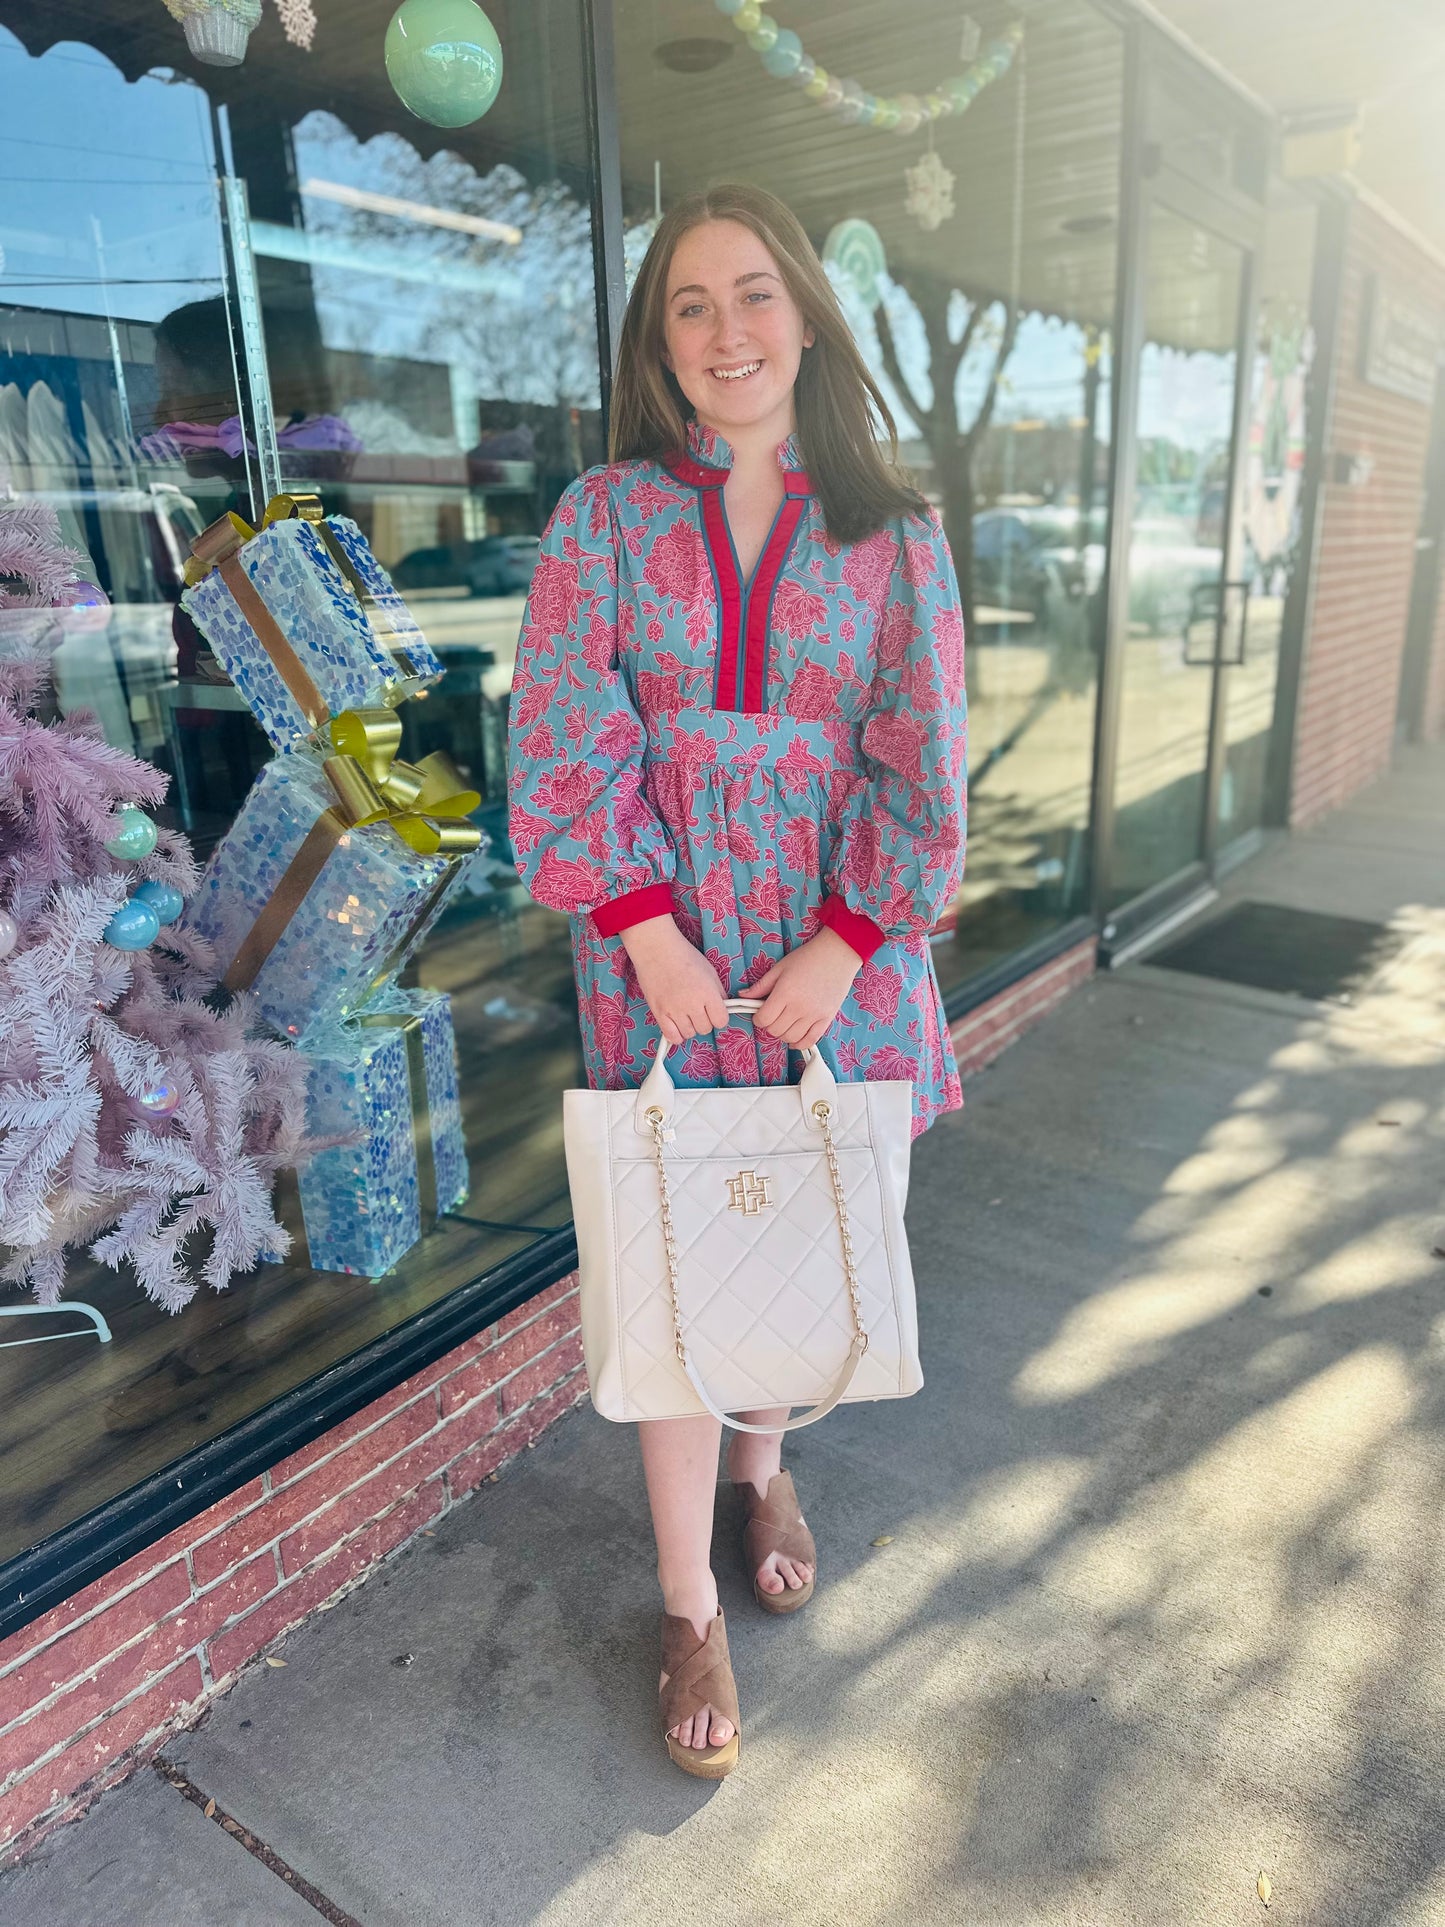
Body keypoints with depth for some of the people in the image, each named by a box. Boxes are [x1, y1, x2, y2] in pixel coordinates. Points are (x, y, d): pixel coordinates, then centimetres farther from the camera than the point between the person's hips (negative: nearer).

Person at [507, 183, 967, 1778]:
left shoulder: (894, 534, 4)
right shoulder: (605, 518, 2)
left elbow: (924, 761, -1)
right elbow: (566, 747, -5)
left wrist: (842, 947, -10)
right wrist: (654, 938, -13)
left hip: (838, 954, 2)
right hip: (663, 956, -1)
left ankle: (763, 1465, 45)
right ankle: (687, 1606, 24)